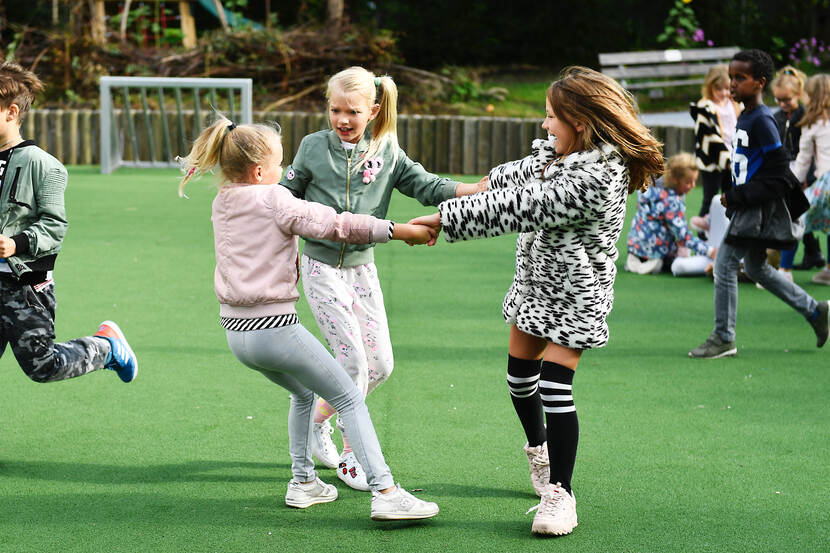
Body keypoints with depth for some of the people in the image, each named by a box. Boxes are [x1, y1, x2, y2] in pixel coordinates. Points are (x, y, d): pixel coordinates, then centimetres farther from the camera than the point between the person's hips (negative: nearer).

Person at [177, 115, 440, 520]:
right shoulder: (274, 199, -11)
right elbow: (335, 225, -14)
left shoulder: (222, 204, 10)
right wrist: (402, 230, -12)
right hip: (274, 328, -7)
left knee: (303, 392, 29)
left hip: (235, 331, 7)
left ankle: (303, 482, 27)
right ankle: (385, 493, -8)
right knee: (349, 399, 1)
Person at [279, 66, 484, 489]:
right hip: (321, 266, -4)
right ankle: (350, 457, 5)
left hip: (362, 266, 4)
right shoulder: (313, 148, -4)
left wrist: (484, 188, -19)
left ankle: (318, 419, 25)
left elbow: (428, 187, -6)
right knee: (353, 358, -10)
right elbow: (287, 197, 8)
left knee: (380, 363, 3)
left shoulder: (387, 154, 1)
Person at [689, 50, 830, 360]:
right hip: (746, 208, 10)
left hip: (757, 208, -10)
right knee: (756, 267, 19)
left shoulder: (762, 121, -18)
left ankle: (723, 339, 4)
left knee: (724, 264, -7)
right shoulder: (744, 117, 10)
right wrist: (734, 197, 12)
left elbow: (779, 177, -21)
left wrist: (737, 198, -22)